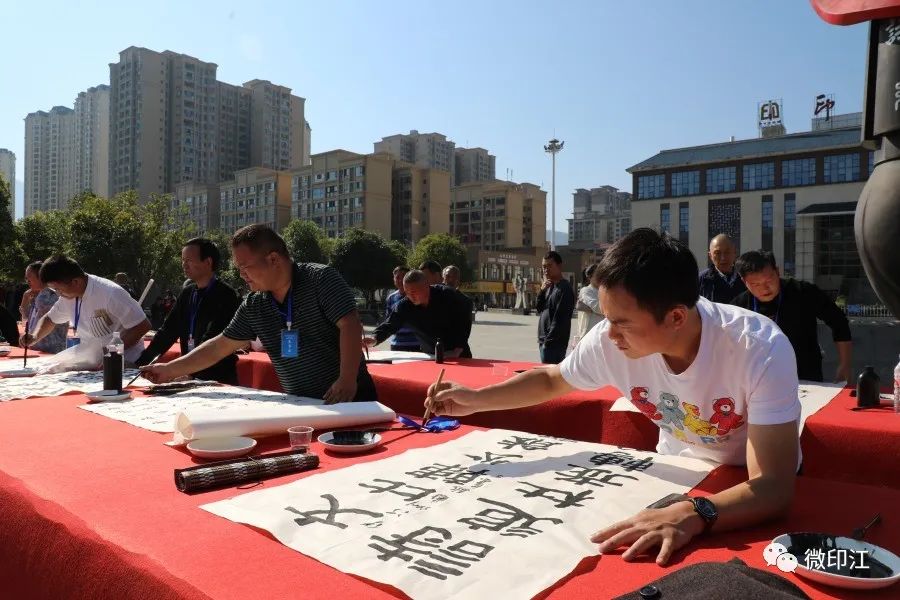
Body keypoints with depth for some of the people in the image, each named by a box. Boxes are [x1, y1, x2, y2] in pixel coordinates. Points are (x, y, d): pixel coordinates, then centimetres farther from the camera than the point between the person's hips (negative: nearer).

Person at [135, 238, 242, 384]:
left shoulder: (225, 296, -10)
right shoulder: (186, 293, 10)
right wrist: (140, 363, 4)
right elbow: (167, 332, 12)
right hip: (190, 375, 6)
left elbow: (211, 342, -18)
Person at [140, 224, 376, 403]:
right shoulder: (253, 305, 6)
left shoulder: (321, 279, -11)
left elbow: (350, 326, -19)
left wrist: (347, 380, -29)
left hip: (350, 398, -5)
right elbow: (219, 346, 14)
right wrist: (170, 370, 12)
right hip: (299, 404, 5)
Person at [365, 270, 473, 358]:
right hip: (430, 357, 2)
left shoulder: (448, 295, -17)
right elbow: (389, 325, -15)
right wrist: (375, 338, -35)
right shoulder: (404, 306, -11)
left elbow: (465, 321, -11)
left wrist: (458, 349, -15)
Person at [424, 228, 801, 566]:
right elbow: (551, 381, -2)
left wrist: (693, 514, -55)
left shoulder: (762, 350, -32)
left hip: (750, 489, -2)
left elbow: (773, 485, -36)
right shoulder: (610, 340, -22)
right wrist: (476, 399, -12)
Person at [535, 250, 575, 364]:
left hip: (554, 344, -8)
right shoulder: (550, 286, 14)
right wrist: (542, 290, -3)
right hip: (544, 341, 8)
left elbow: (560, 319, -17)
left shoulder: (564, 289, -12)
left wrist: (548, 341, -17)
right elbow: (539, 309, 12)